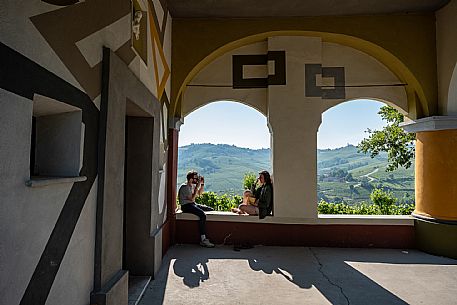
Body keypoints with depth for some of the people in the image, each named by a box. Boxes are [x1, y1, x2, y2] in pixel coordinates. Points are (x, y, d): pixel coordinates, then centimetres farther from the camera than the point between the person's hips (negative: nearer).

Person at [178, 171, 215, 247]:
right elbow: (192, 199, -22)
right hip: (186, 206, -9)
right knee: (202, 215, -31)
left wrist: (202, 184, 9)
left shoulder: (193, 185, 11)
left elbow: (200, 193, 23)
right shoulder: (184, 187, -15)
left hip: (193, 204, 9)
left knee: (211, 210, -3)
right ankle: (203, 240, -27)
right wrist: (196, 187, -21)